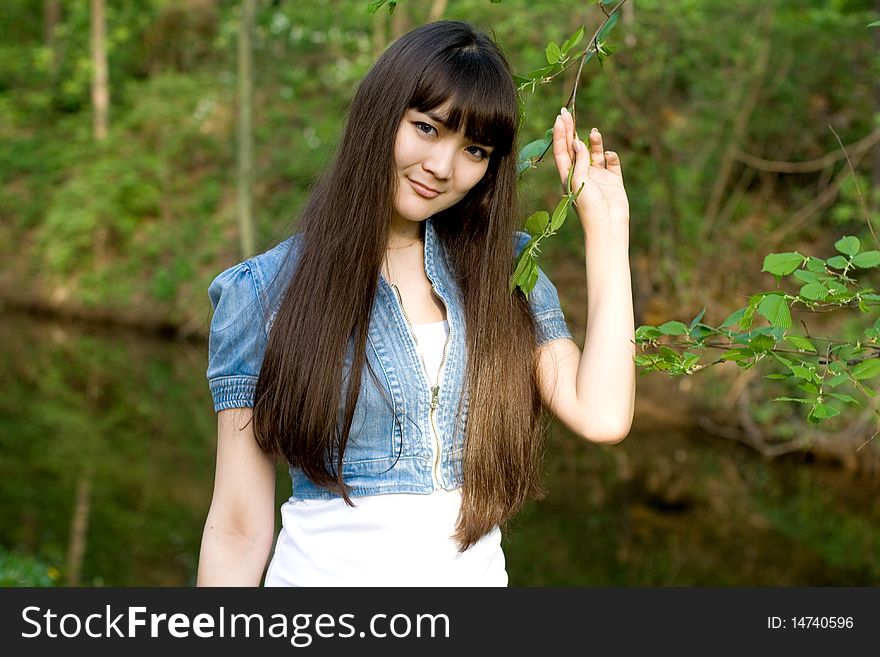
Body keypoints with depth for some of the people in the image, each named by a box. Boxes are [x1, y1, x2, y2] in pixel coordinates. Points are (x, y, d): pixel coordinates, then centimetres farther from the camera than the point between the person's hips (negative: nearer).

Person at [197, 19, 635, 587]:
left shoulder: (506, 272, 1)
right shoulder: (264, 292, -8)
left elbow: (602, 416, -13)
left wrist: (605, 221, -8)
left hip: (479, 572, 3)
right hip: (323, 570, -3)